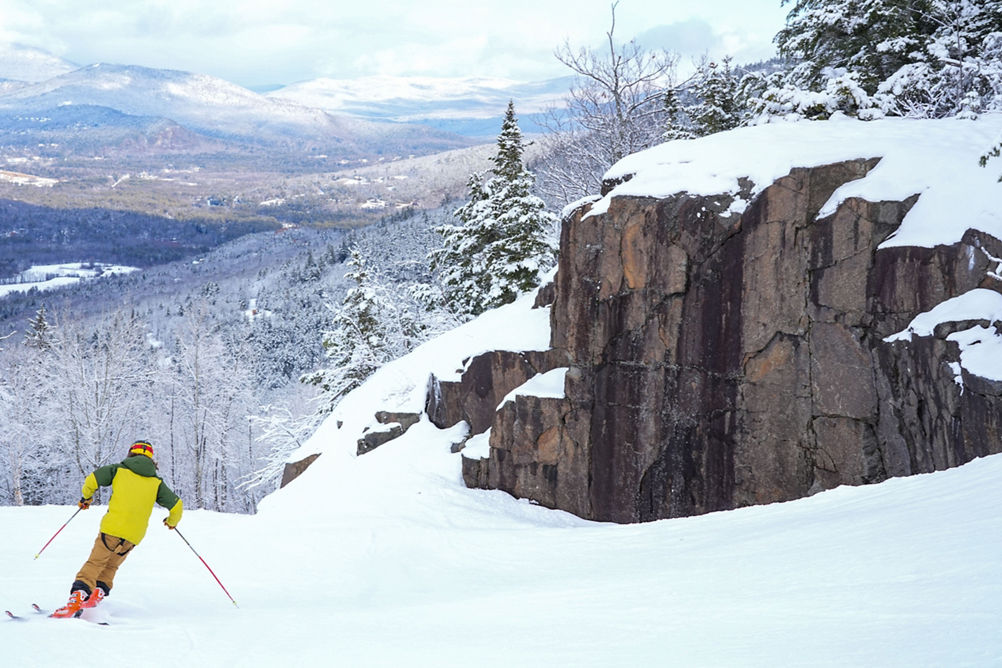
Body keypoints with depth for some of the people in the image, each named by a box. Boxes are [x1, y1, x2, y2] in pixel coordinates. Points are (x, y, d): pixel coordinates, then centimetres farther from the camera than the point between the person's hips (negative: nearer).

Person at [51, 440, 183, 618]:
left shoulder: (119, 470, 6)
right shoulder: (156, 483, 11)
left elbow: (92, 480, 0)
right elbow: (176, 505, 10)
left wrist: (86, 497, 20)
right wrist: (172, 521, 32)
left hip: (113, 528, -3)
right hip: (134, 535, 3)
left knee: (95, 563, 2)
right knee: (111, 566, 22)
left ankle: (77, 598, -16)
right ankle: (97, 596, 7)